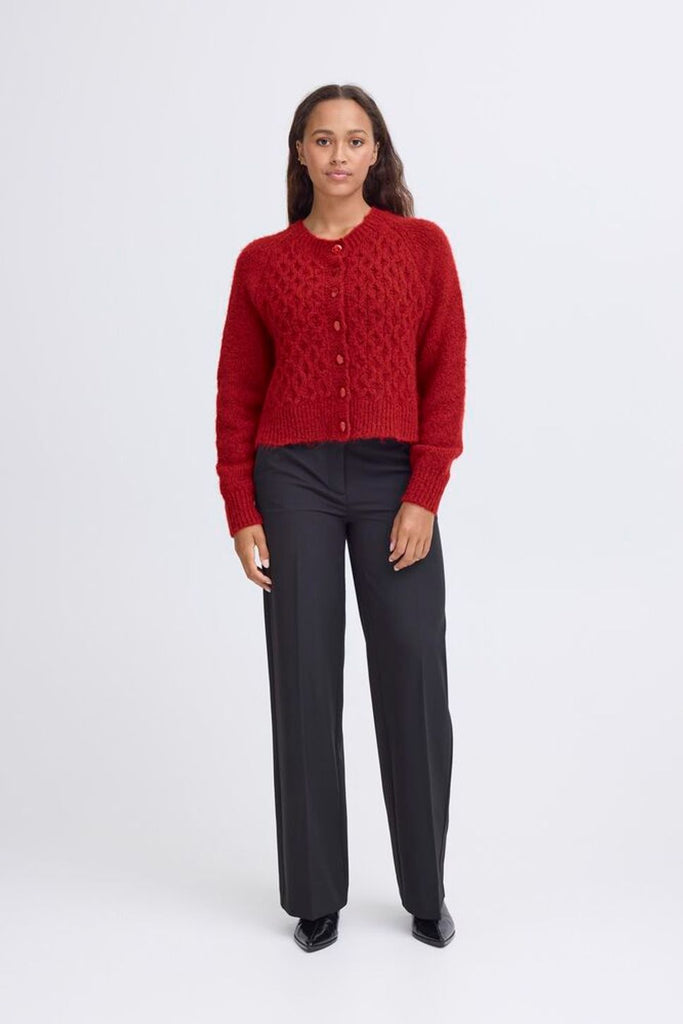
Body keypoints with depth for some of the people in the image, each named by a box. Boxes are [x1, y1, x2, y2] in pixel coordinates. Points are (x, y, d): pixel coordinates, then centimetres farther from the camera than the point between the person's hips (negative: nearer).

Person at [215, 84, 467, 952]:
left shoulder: (422, 245, 5)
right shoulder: (262, 262, 8)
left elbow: (446, 376, 0)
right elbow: (237, 394, 7)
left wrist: (425, 496, -9)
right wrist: (241, 511, -1)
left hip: (395, 481, 0)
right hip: (293, 481, 1)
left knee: (415, 683, 0)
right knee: (304, 684, 4)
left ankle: (426, 889, 19)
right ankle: (316, 893, 19)